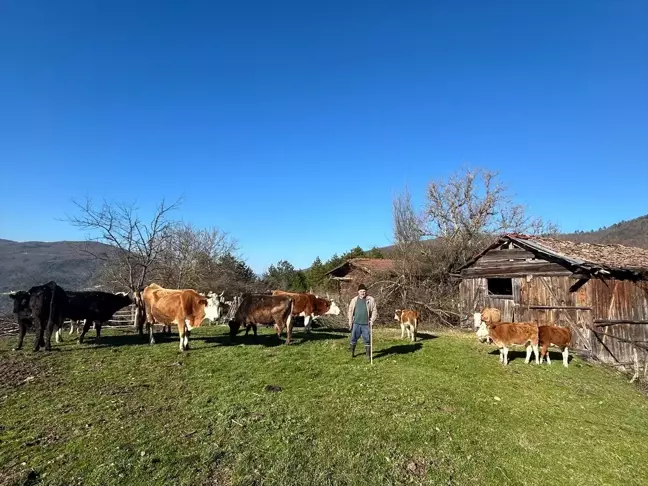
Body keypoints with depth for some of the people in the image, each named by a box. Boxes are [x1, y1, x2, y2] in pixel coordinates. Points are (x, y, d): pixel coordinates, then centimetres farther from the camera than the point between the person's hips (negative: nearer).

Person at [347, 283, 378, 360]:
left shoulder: (370, 300, 0)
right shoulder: (354, 300, 6)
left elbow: (374, 311, 1)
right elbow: (350, 311, 10)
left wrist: (372, 320, -10)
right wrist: (350, 322, 5)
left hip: (366, 324, -2)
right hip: (356, 323, 2)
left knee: (367, 340, 2)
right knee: (354, 338, 9)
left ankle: (368, 355, 13)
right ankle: (352, 352, 27)